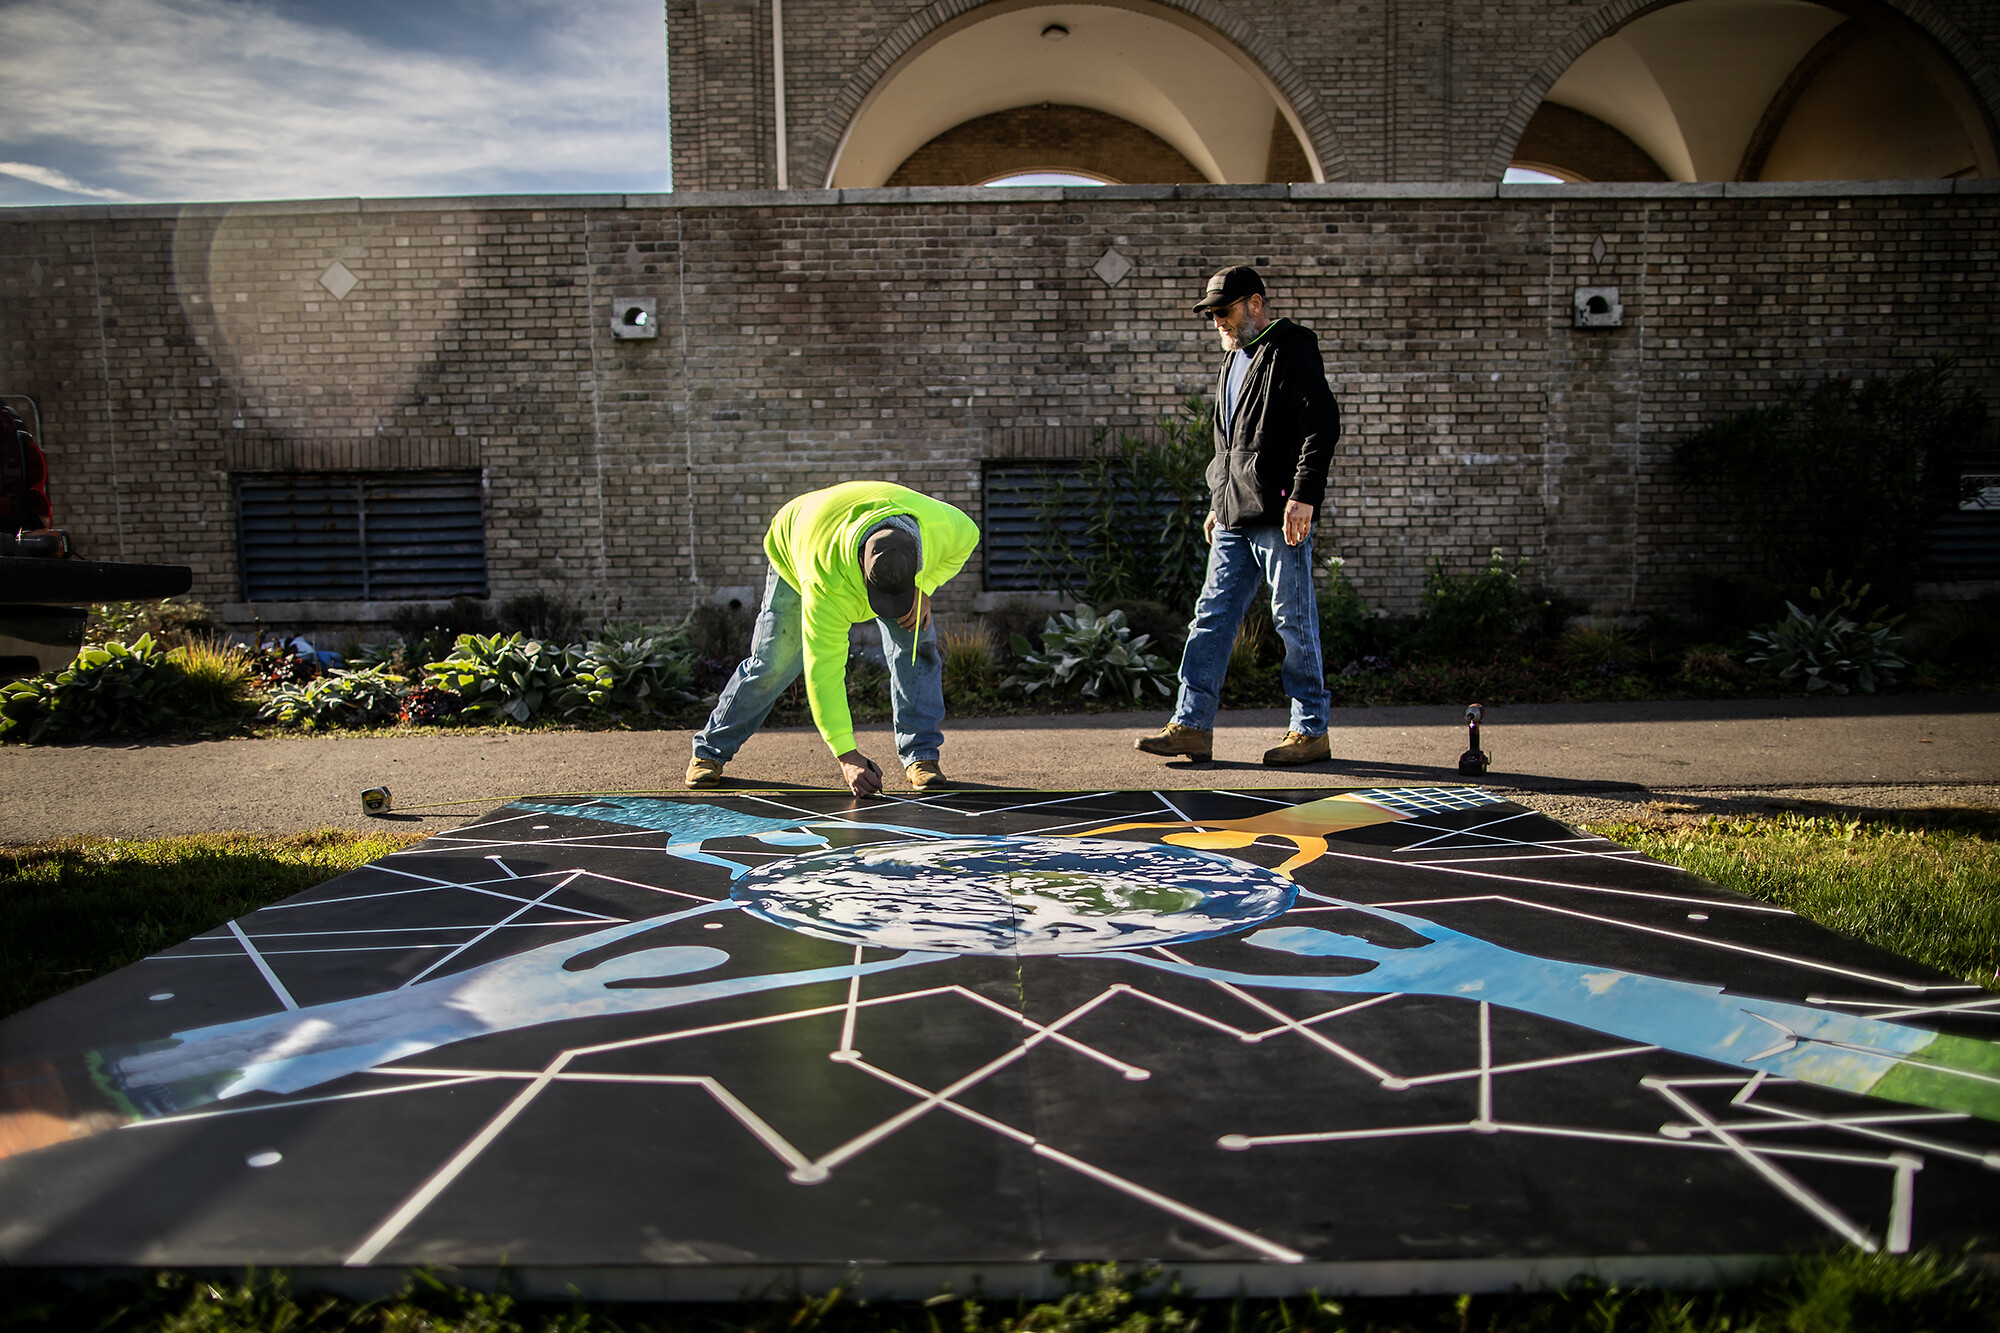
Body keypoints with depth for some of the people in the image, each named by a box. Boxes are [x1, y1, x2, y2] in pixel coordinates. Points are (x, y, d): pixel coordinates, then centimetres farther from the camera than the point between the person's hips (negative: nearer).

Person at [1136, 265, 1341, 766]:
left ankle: (1312, 731, 8)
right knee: (1213, 615, 4)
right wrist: (1217, 503, 22)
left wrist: (1303, 496, -20)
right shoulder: (1235, 359, 22)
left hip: (1279, 515, -8)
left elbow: (1323, 424, -13)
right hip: (1235, 517, 8)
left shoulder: (1291, 350, -5)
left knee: (1294, 620, -2)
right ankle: (1192, 725, 7)